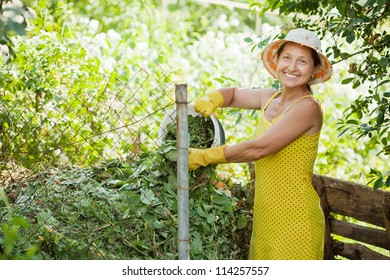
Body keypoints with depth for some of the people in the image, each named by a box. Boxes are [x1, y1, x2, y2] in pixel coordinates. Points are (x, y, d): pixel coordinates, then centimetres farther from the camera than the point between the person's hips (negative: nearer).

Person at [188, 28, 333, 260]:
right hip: (265, 217, 7)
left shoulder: (308, 108, -15)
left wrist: (204, 156, -13)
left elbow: (259, 148, -20)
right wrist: (211, 100, 2)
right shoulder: (269, 99, 8)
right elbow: (233, 94, 26)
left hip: (295, 221, -7)